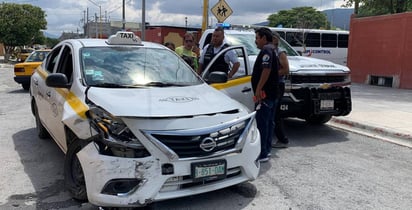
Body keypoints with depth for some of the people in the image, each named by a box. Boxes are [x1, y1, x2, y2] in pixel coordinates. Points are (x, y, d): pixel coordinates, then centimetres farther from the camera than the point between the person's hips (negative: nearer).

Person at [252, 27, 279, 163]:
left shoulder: (266, 50, -12)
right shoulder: (272, 50, 20)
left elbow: (266, 70, -25)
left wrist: (258, 89, -26)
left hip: (265, 93, -11)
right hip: (272, 93, 11)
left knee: (261, 123, -8)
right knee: (269, 122, 14)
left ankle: (262, 154, -5)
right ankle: (266, 150, 23)